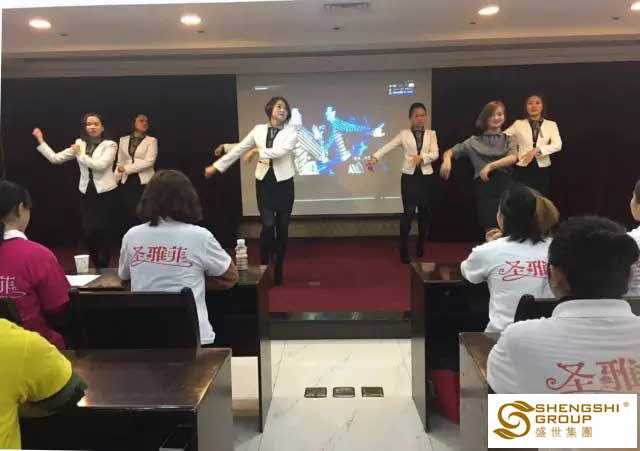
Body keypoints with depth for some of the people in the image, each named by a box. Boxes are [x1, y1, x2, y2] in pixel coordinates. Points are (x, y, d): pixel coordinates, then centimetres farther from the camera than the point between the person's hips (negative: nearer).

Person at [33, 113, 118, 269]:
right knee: (88, 231, 3)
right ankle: (97, 266, 19)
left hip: (104, 192, -4)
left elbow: (101, 165, -19)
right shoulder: (79, 144, 9)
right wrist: (40, 141, 2)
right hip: (87, 192, 4)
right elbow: (56, 158, 6)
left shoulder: (109, 145, -4)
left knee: (103, 230, 0)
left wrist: (80, 154, -13)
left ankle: (103, 266, 13)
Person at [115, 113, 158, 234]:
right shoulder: (123, 140, 11)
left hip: (144, 182, -3)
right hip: (127, 182, 3)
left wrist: (127, 168, -13)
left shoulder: (151, 140, 0)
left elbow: (149, 161, -13)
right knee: (128, 215, 5)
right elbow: (120, 162, 12)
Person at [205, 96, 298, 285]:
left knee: (282, 227, 5)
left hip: (283, 183, 0)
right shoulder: (259, 129, 6)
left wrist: (257, 151, -15)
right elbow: (239, 149, 9)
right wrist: (216, 167, 9)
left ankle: (278, 269, 18)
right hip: (264, 181, 1)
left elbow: (281, 151, -19)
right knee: (268, 225, -10)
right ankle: (264, 268, 6)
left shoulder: (291, 132, -1)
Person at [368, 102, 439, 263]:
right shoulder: (404, 134, 3)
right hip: (409, 176, -2)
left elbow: (435, 154, -2)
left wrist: (422, 157, -20)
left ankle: (420, 245, 27)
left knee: (424, 211, 10)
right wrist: (375, 157, -22)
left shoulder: (431, 134, 9)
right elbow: (388, 147, -7)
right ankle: (404, 250, 0)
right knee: (408, 212, -7)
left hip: (425, 176, 3)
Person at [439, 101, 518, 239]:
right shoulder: (475, 141, 12)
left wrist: (490, 166, -22)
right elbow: (450, 152, 10)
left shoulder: (508, 140, 13)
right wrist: (447, 160, -15)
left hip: (505, 185, 1)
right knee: (491, 232, -5)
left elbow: (513, 158, -7)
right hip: (484, 186, -1)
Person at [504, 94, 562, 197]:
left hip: (543, 170, 1)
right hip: (522, 169, -1)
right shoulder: (518, 124, 5)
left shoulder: (551, 124, 6)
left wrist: (537, 150, -21)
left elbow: (557, 145, -8)